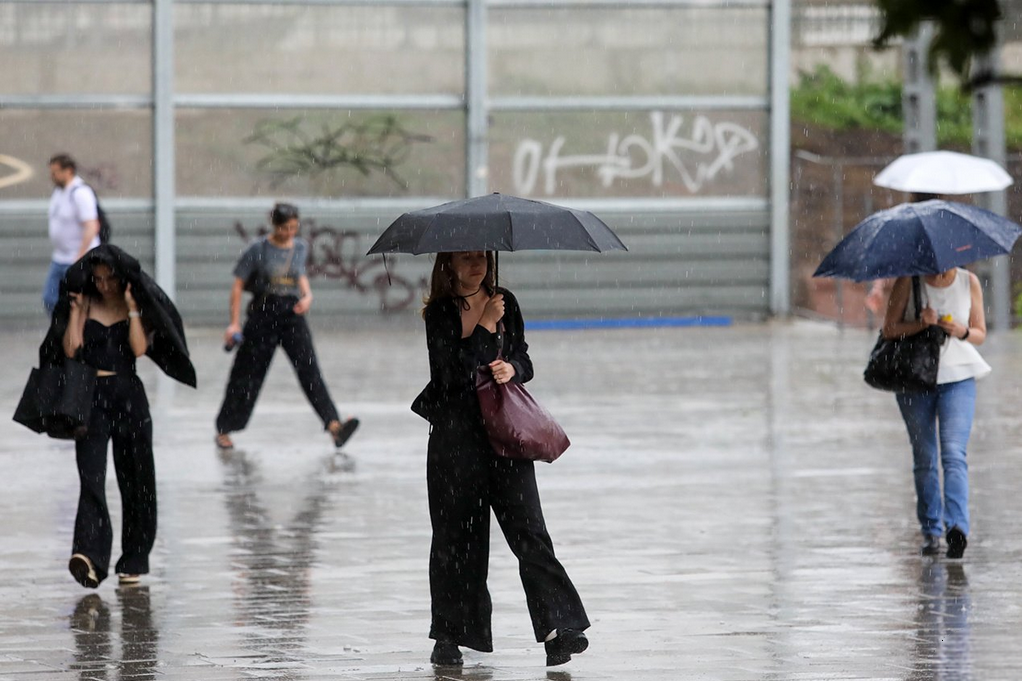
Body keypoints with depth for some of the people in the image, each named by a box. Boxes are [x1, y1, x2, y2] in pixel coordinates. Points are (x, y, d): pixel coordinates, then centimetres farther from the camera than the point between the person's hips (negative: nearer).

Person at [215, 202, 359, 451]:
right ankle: (223, 430, 20)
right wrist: (234, 323, -7)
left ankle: (334, 425, -23)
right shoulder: (258, 250, -7)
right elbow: (238, 285, -3)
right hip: (263, 314, -3)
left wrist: (307, 295, -2)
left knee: (309, 370, -10)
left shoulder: (301, 247, 5)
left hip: (292, 314, 3)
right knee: (247, 374, 4)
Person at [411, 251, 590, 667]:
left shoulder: (504, 302, 9)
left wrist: (512, 369, -7)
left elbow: (524, 360, 15)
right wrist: (486, 325, -14)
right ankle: (450, 636, 13)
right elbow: (454, 370, -17)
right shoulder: (440, 312, -4)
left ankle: (559, 626, -9)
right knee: (456, 535, 3)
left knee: (527, 528, -5)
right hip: (456, 433, -3)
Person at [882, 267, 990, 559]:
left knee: (953, 454, -16)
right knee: (924, 459, 6)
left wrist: (962, 332, -16)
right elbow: (889, 329, -4)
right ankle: (931, 531, 16)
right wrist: (919, 324, -21)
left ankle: (957, 525, -28)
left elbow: (980, 335, 6)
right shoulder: (909, 281, -4)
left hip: (958, 378, -1)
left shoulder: (969, 282, 0)